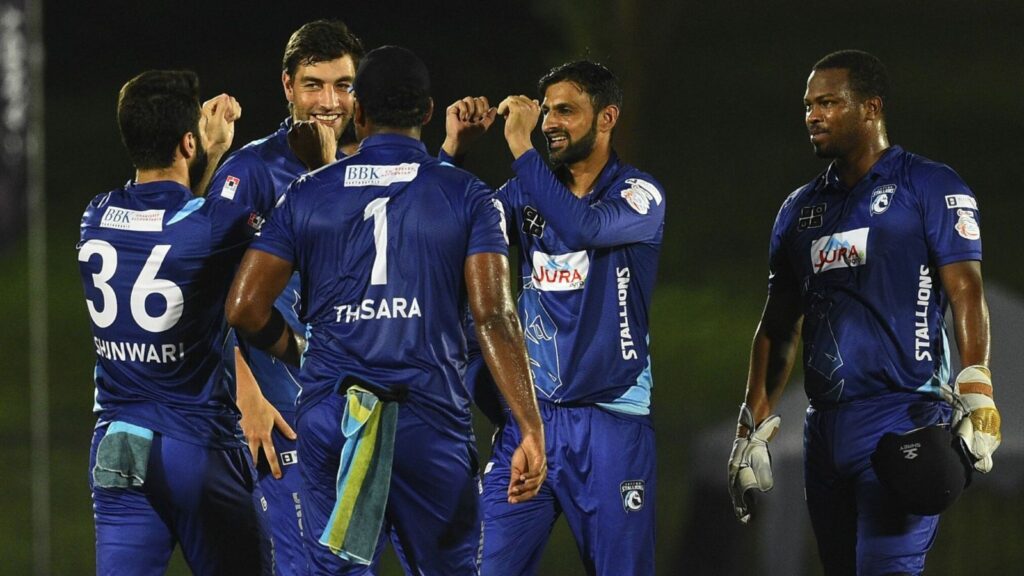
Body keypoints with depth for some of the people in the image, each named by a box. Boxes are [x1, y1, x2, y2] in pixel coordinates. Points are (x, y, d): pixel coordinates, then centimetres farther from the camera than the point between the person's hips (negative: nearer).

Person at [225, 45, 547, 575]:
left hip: (328, 416, 1)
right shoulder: (466, 197, 2)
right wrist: (531, 431, -9)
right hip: (429, 419, -1)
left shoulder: (307, 195, 7)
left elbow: (244, 309, 3)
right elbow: (493, 317, -8)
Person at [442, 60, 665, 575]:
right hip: (530, 412, 4)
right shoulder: (528, 193, 10)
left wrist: (521, 147, -22)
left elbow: (584, 227, -24)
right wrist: (454, 148, -8)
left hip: (610, 420, -4)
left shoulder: (639, 194, -4)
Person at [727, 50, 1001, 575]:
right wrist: (753, 428, 15)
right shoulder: (801, 209, 18)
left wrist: (976, 401, -20)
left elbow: (966, 295, -9)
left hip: (902, 418, -7)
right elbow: (779, 326, 21)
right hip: (825, 426, 7)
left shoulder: (928, 187, -1)